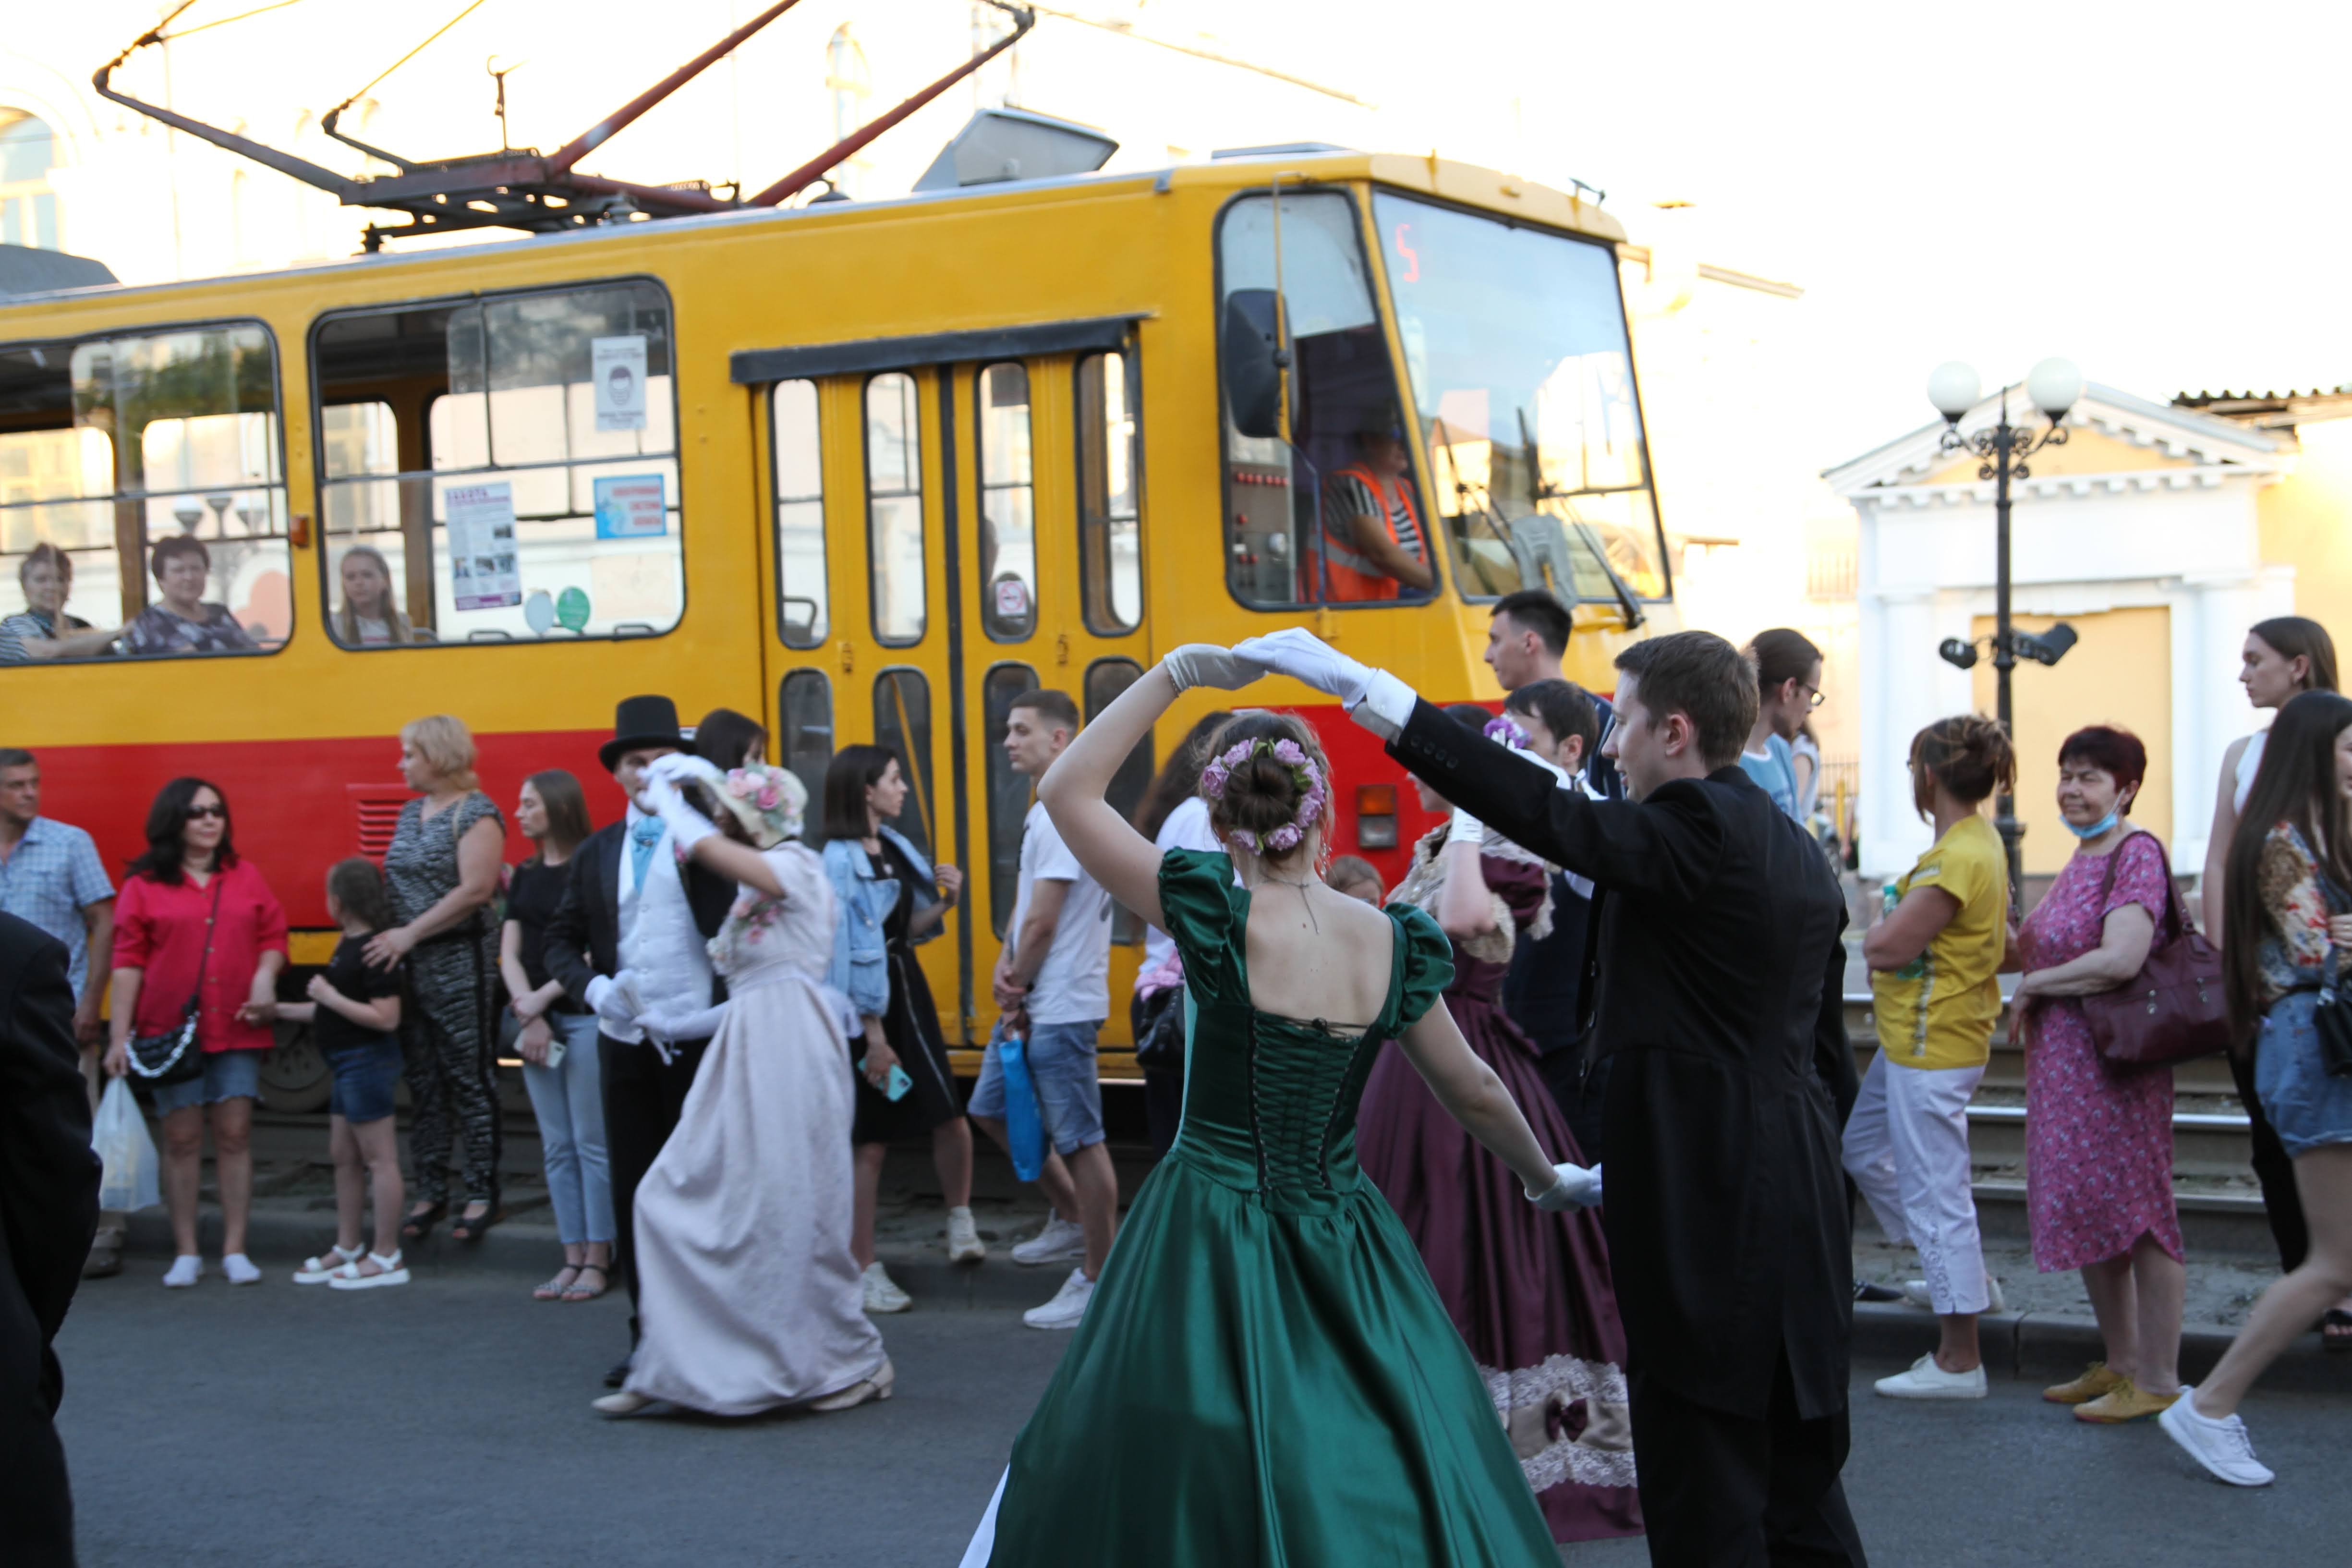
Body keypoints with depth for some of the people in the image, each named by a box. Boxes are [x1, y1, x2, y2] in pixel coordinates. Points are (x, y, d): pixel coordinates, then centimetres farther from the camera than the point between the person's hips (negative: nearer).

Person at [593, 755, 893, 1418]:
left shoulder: (796, 867, -7)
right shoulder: (755, 891, 18)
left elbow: (703, 844, -18)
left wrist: (667, 797, -2)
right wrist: (682, 1024, 14)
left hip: (788, 1048, -9)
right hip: (743, 1051, 9)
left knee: (791, 1209, -4)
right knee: (677, 1196, 5)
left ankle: (856, 1362, 10)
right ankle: (673, 1366, 10)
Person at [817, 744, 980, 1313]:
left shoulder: (895, 848, 7)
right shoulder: (841, 861, -17)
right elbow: (848, 954, -19)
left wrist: (944, 904, -3)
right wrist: (873, 1035, -19)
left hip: (907, 991, 7)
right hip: (867, 1009, -7)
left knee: (949, 1116, 3)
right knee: (869, 1141, 1)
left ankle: (960, 1222, 25)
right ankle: (864, 1270, 12)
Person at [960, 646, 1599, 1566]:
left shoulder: (1223, 920, -14)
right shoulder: (1392, 943, -1)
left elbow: (1067, 792, -9)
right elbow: (1475, 1093, 11)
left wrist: (1174, 673, -6)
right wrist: (1548, 1180, 29)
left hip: (1212, 1241, -4)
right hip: (1344, 1242, 4)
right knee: (1374, 1481, 15)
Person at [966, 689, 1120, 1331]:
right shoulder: (1047, 809, 14)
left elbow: (1044, 920, -19)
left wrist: (1017, 991, -9)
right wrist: (1007, 963, 0)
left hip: (1061, 1008, -11)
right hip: (1033, 1004, 11)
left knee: (1080, 1140, -3)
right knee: (991, 1107, 19)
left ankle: (1098, 1281, 4)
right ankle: (1071, 1218, 31)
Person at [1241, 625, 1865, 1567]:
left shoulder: (1698, 827, -14)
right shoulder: (1799, 853, 13)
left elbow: (1537, 810, -23)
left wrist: (1358, 686, -23)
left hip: (1708, 1221, -9)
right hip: (1801, 1215, 9)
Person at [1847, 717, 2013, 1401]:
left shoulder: (1956, 858, -22)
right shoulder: (1983, 843, 10)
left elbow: (1888, 948, -25)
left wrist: (1878, 930, -2)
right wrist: (1895, 934, 1)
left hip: (1931, 1048, -11)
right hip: (1916, 1037, 11)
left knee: (1935, 1192, -4)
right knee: (1863, 1147, 23)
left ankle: (1959, 1361, 3)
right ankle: (1963, 1277, 30)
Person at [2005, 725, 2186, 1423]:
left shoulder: (2137, 853, -13)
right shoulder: (2081, 859, 15)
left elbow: (2120, 960, -24)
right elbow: (2034, 949, 22)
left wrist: (2033, 987, -12)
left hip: (2113, 1058, -9)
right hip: (2062, 1060, 9)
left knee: (2133, 1208, -3)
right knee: (2084, 1210, 14)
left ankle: (2159, 1380, 5)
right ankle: (2120, 1364, 26)